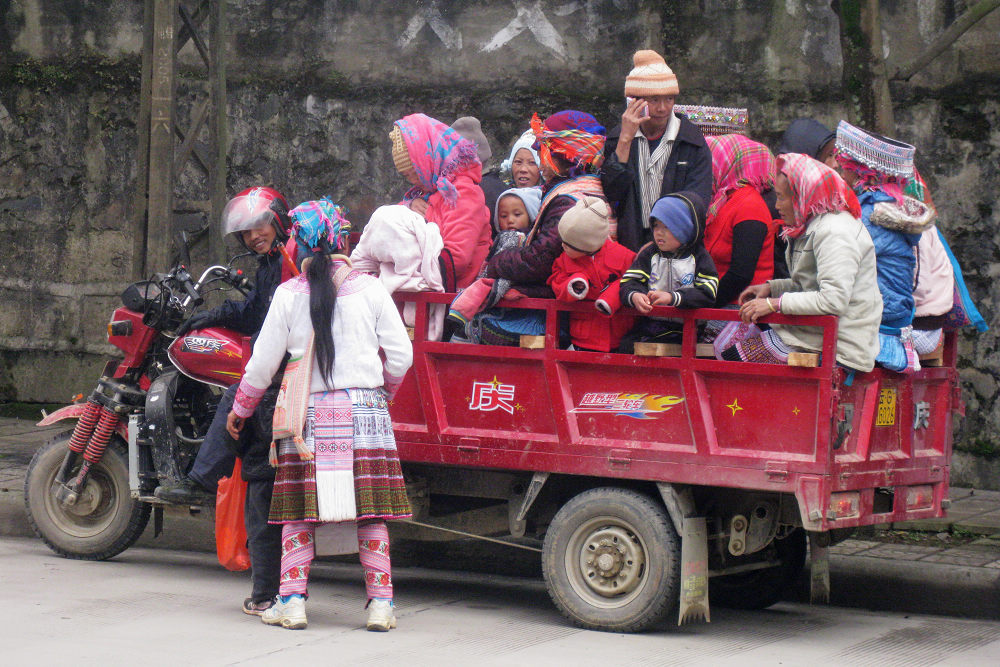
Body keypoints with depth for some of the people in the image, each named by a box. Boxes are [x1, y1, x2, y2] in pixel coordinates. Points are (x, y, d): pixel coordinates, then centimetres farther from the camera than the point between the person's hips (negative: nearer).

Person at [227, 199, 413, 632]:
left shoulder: (289, 294, 0)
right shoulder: (370, 289, 0)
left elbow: (263, 362, 5)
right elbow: (400, 355, 2)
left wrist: (240, 409, 20)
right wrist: (383, 393, 22)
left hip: (308, 414, 0)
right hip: (364, 410, 0)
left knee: (299, 513, 5)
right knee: (371, 513, 4)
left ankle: (292, 601, 1)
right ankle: (380, 602, 3)